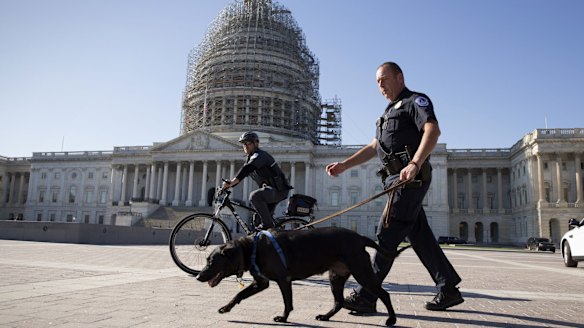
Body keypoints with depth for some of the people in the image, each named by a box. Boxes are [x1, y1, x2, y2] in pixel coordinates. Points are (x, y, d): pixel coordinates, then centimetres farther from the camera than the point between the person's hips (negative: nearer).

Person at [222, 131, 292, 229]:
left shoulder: (259, 155, -15)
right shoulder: (251, 158, 16)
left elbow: (246, 169, -31)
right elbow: (241, 174, 16)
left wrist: (231, 182, -40)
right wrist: (227, 185, 3)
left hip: (279, 189, -10)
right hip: (270, 189, 10)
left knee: (254, 196, -32)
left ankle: (268, 224, -22)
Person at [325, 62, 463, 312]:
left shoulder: (416, 101, 1)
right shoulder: (391, 111, 29)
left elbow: (432, 130, -18)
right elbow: (373, 147, 26)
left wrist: (415, 163, -33)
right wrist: (344, 165, 17)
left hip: (411, 178, -9)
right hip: (398, 179, 9)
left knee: (387, 234, -11)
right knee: (419, 236, 9)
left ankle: (366, 296, -8)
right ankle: (448, 290, 18)